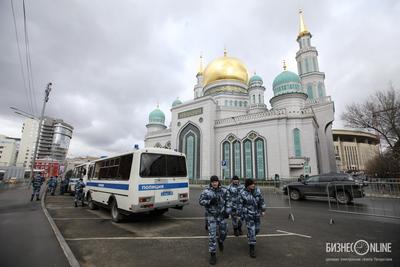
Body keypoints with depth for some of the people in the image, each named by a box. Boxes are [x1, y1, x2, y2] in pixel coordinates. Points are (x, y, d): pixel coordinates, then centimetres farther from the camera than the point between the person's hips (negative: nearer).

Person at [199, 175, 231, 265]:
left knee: (223, 231, 17)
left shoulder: (224, 191, -6)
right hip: (211, 216, -2)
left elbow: (228, 201, 1)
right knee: (212, 235, 0)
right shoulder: (206, 191, -13)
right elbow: (200, 201, -10)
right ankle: (212, 254, 18)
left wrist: (227, 211, -6)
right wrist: (210, 201, -25)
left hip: (222, 215, 3)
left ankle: (220, 241, 51)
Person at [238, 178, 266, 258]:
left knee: (257, 229, 16)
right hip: (248, 214, -4)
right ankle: (252, 249, 12)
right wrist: (242, 215, -3)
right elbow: (240, 205, -6)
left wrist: (263, 210, 5)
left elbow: (262, 200, 5)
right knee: (251, 230, -3)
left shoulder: (257, 190, -6)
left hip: (257, 214, 4)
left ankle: (249, 237, 46)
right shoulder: (243, 193, -14)